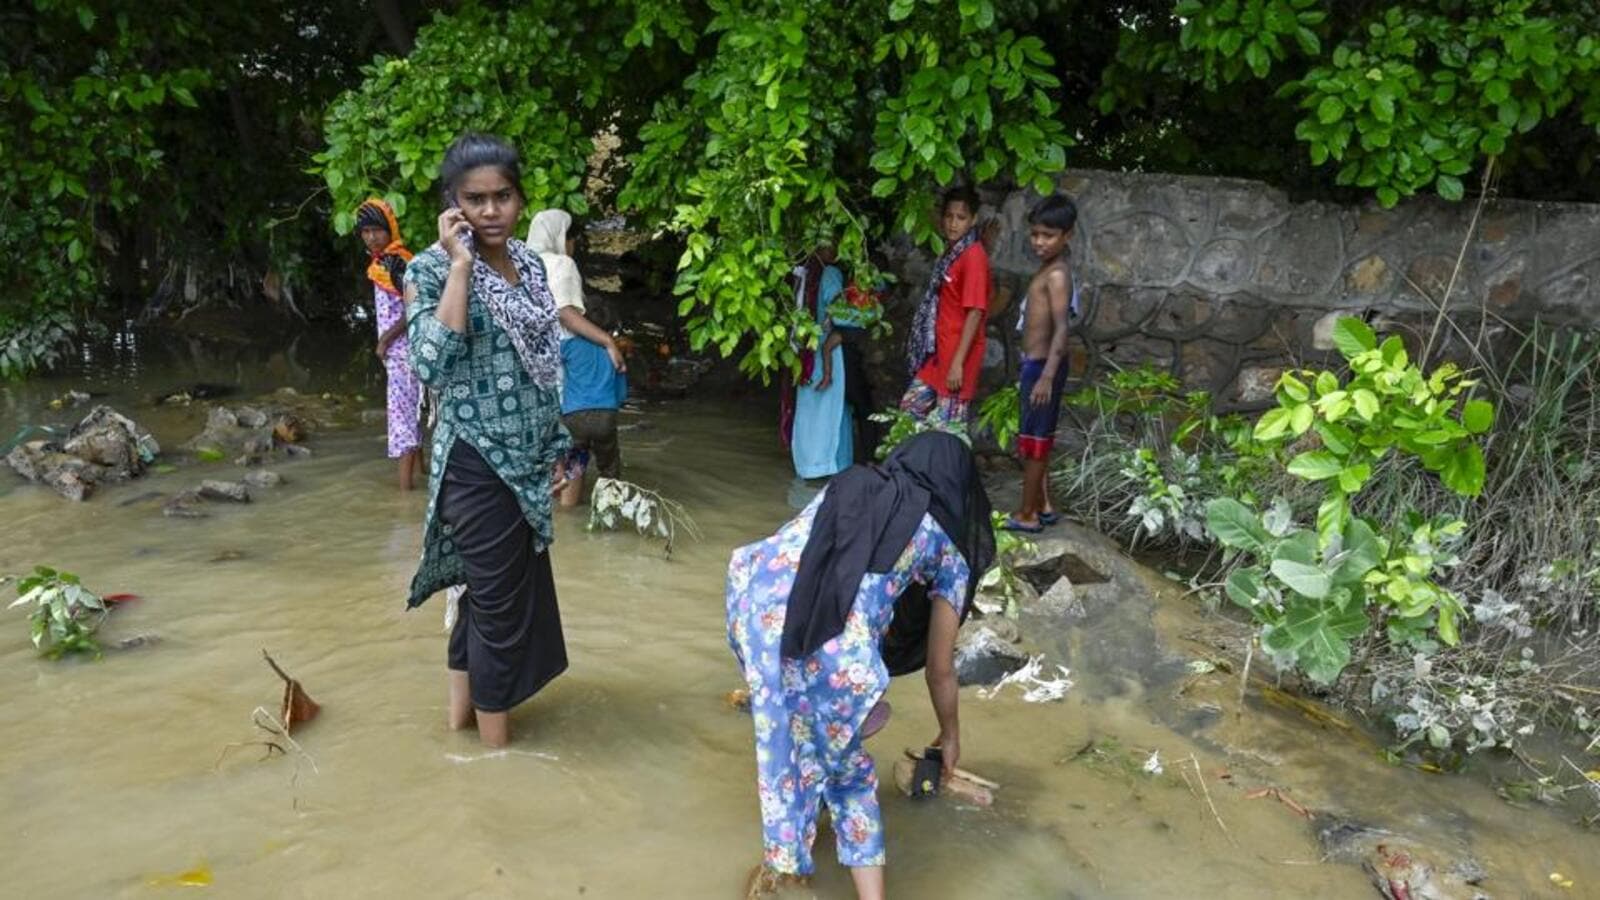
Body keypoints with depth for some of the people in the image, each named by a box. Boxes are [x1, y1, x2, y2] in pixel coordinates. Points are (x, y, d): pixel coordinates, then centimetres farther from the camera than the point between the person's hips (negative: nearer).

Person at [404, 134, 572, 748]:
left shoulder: (531, 263, 7)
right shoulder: (432, 268, -12)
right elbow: (431, 364, -27)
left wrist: (556, 449, 15)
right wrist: (460, 264, -24)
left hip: (527, 460, 7)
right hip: (479, 464, -7)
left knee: (487, 590, 18)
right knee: (500, 603, 2)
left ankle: (462, 706, 36)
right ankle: (496, 743, 18)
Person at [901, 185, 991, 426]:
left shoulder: (974, 256, -16)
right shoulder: (952, 251, 11)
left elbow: (975, 312, -20)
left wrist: (958, 362, -23)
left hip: (957, 354, -9)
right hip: (938, 350, 9)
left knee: (948, 427, -2)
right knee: (911, 408, 13)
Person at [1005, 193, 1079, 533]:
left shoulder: (1056, 275, -20)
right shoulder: (1053, 266, 9)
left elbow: (1061, 329, -27)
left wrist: (1047, 376, -32)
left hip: (1042, 364, -10)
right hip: (1037, 363, 10)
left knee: (1032, 441, 0)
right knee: (1039, 439, 17)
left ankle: (1027, 516, 9)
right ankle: (1043, 506, 28)